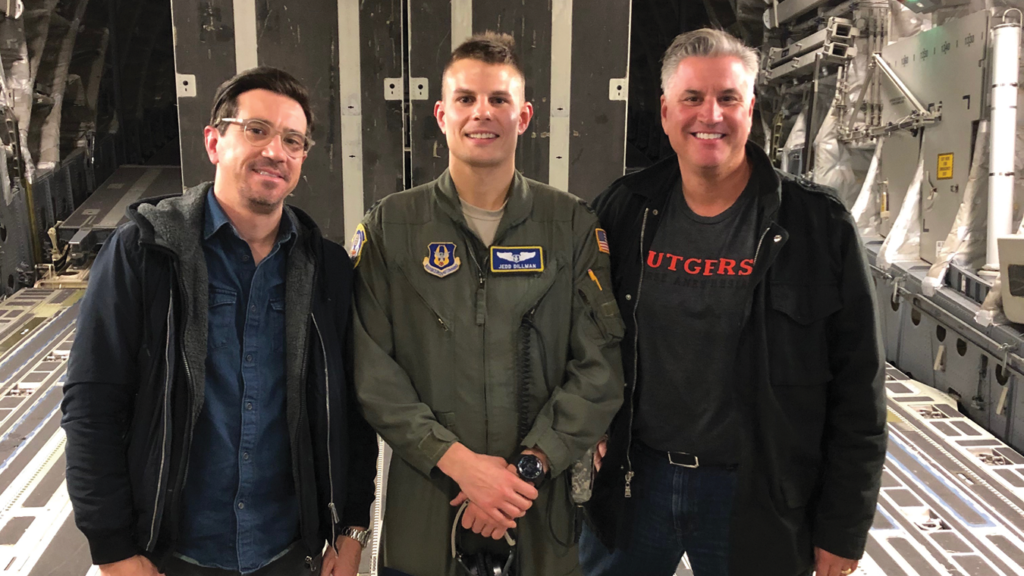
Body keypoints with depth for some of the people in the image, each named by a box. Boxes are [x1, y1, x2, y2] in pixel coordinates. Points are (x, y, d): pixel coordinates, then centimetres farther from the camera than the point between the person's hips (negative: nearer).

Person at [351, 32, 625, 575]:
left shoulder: (573, 225, -2)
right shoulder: (389, 227, -2)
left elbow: (600, 365, -6)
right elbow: (371, 371, -7)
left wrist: (528, 466, -14)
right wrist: (459, 461, -14)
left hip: (542, 505, 1)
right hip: (424, 504, 0)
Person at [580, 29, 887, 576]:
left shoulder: (817, 224, -8)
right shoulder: (623, 211, 0)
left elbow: (857, 392, -6)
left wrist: (843, 530, -5)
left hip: (754, 493, -2)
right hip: (632, 480, 2)